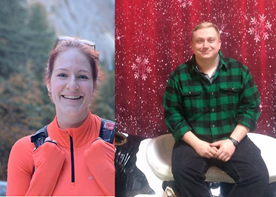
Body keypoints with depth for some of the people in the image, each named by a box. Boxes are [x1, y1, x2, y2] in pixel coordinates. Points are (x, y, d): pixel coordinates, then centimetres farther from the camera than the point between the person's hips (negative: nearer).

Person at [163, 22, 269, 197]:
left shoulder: (239, 70, 2)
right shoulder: (179, 76, 0)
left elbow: (251, 107, 1)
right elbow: (172, 114, -1)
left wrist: (232, 140, -12)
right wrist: (195, 142, -15)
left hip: (232, 138, 1)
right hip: (193, 141, -1)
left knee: (259, 176, -23)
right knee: (182, 173, -32)